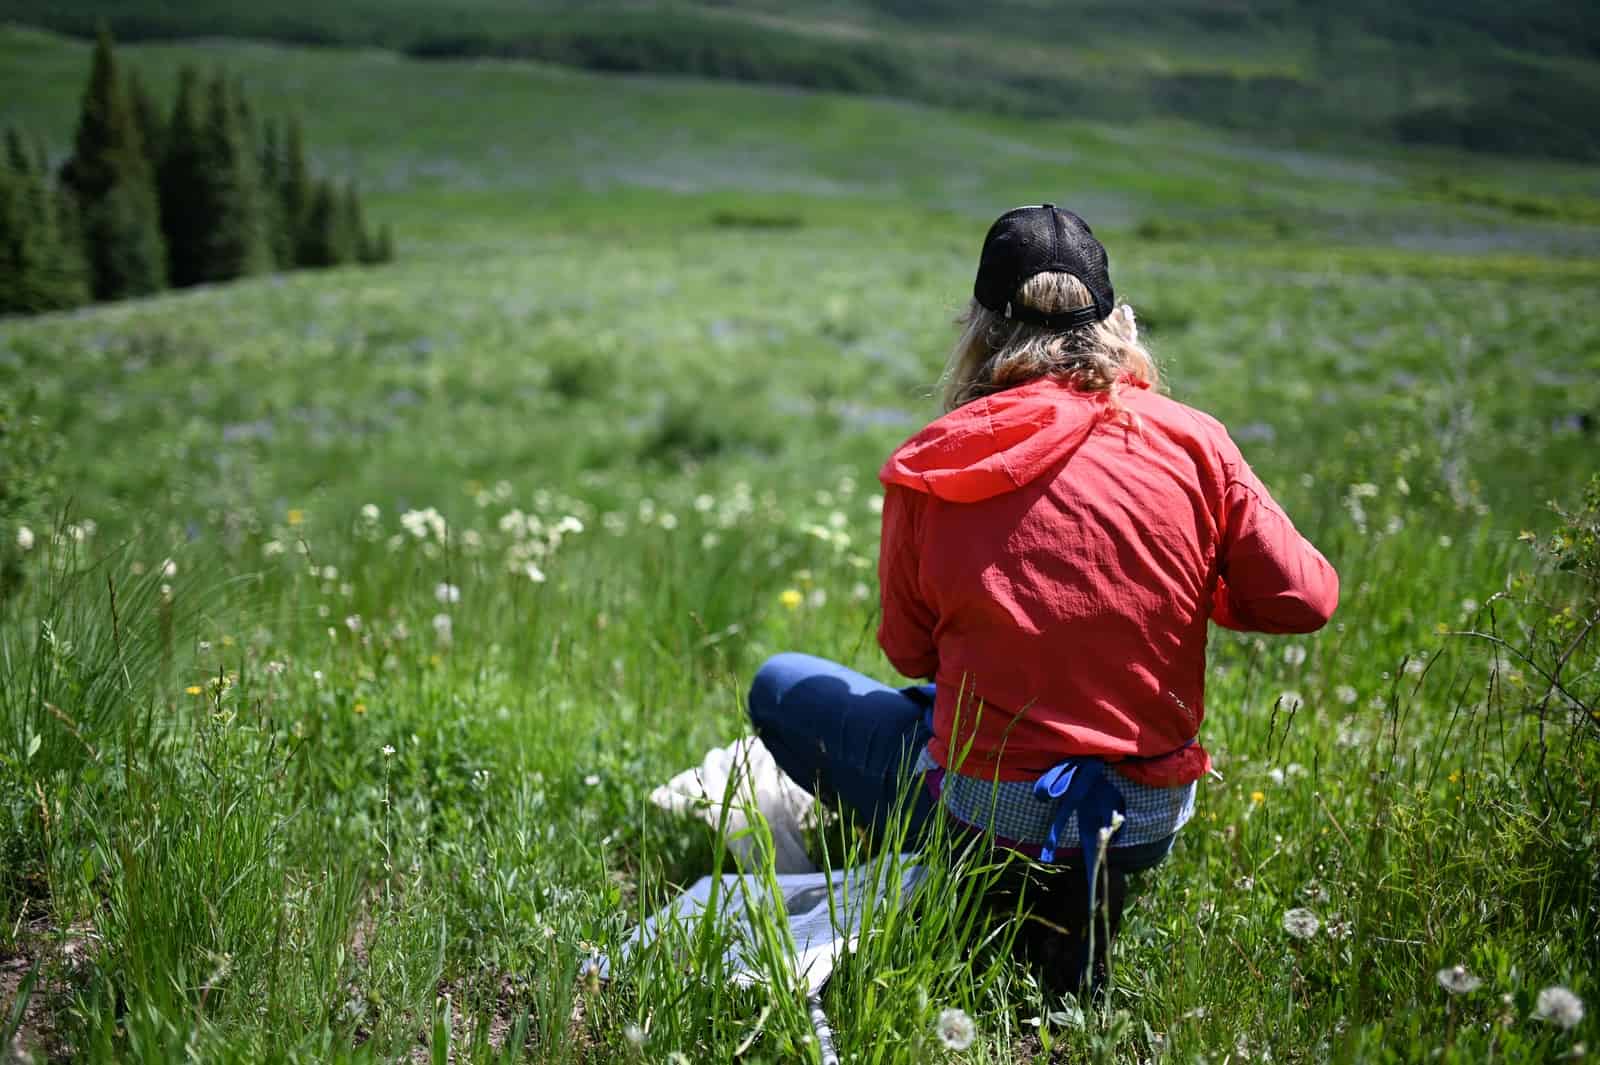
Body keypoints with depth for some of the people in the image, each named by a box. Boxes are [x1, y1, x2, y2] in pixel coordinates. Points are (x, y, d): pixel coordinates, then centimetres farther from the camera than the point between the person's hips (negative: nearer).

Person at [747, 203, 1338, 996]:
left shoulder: (933, 466, -11)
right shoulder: (1192, 440, -8)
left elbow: (909, 649, 1)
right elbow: (1304, 600, -3)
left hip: (986, 813, -5)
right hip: (1154, 823, 5)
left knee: (780, 688, 16)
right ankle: (1085, 879, 15)